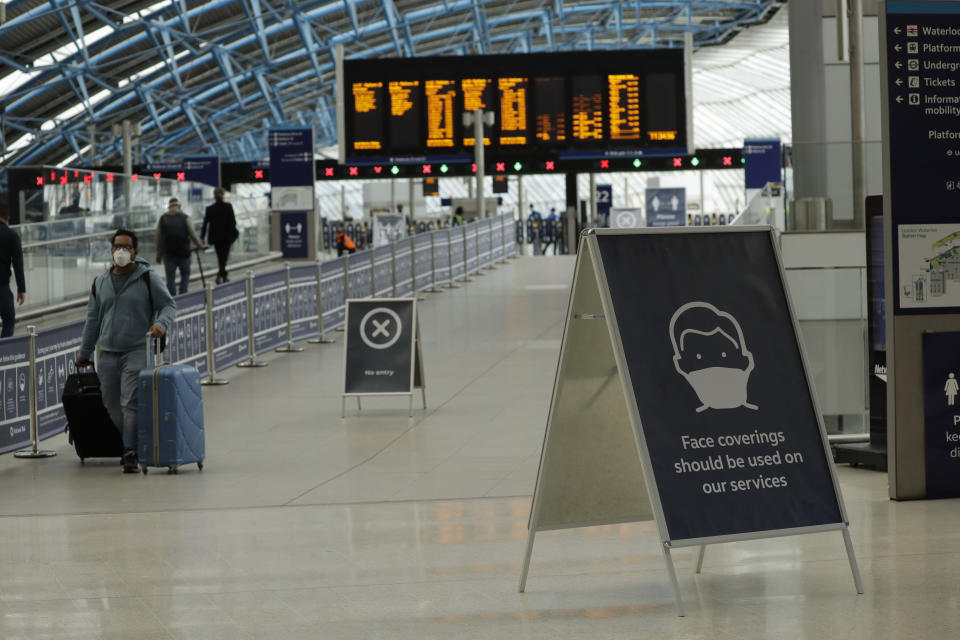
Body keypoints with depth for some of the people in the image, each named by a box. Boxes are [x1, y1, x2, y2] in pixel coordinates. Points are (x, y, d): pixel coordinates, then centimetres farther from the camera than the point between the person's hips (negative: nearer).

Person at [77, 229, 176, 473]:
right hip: (108, 353, 5)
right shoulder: (101, 282, 13)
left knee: (131, 404, -14)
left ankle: (131, 453, -13)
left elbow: (169, 305, 1)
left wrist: (162, 324, -20)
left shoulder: (148, 278, -1)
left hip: (137, 351, -5)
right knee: (112, 405, 6)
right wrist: (84, 352, 21)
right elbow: (93, 319, 19)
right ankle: (132, 443, 22)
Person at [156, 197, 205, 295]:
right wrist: (201, 245, 13)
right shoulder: (184, 218, -5)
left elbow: (158, 238, 4)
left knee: (170, 277, 6)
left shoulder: (162, 219, 1)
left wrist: (159, 254, 13)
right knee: (185, 274, 15)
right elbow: (193, 235, -4)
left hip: (168, 253, 1)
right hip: (183, 252, -1)